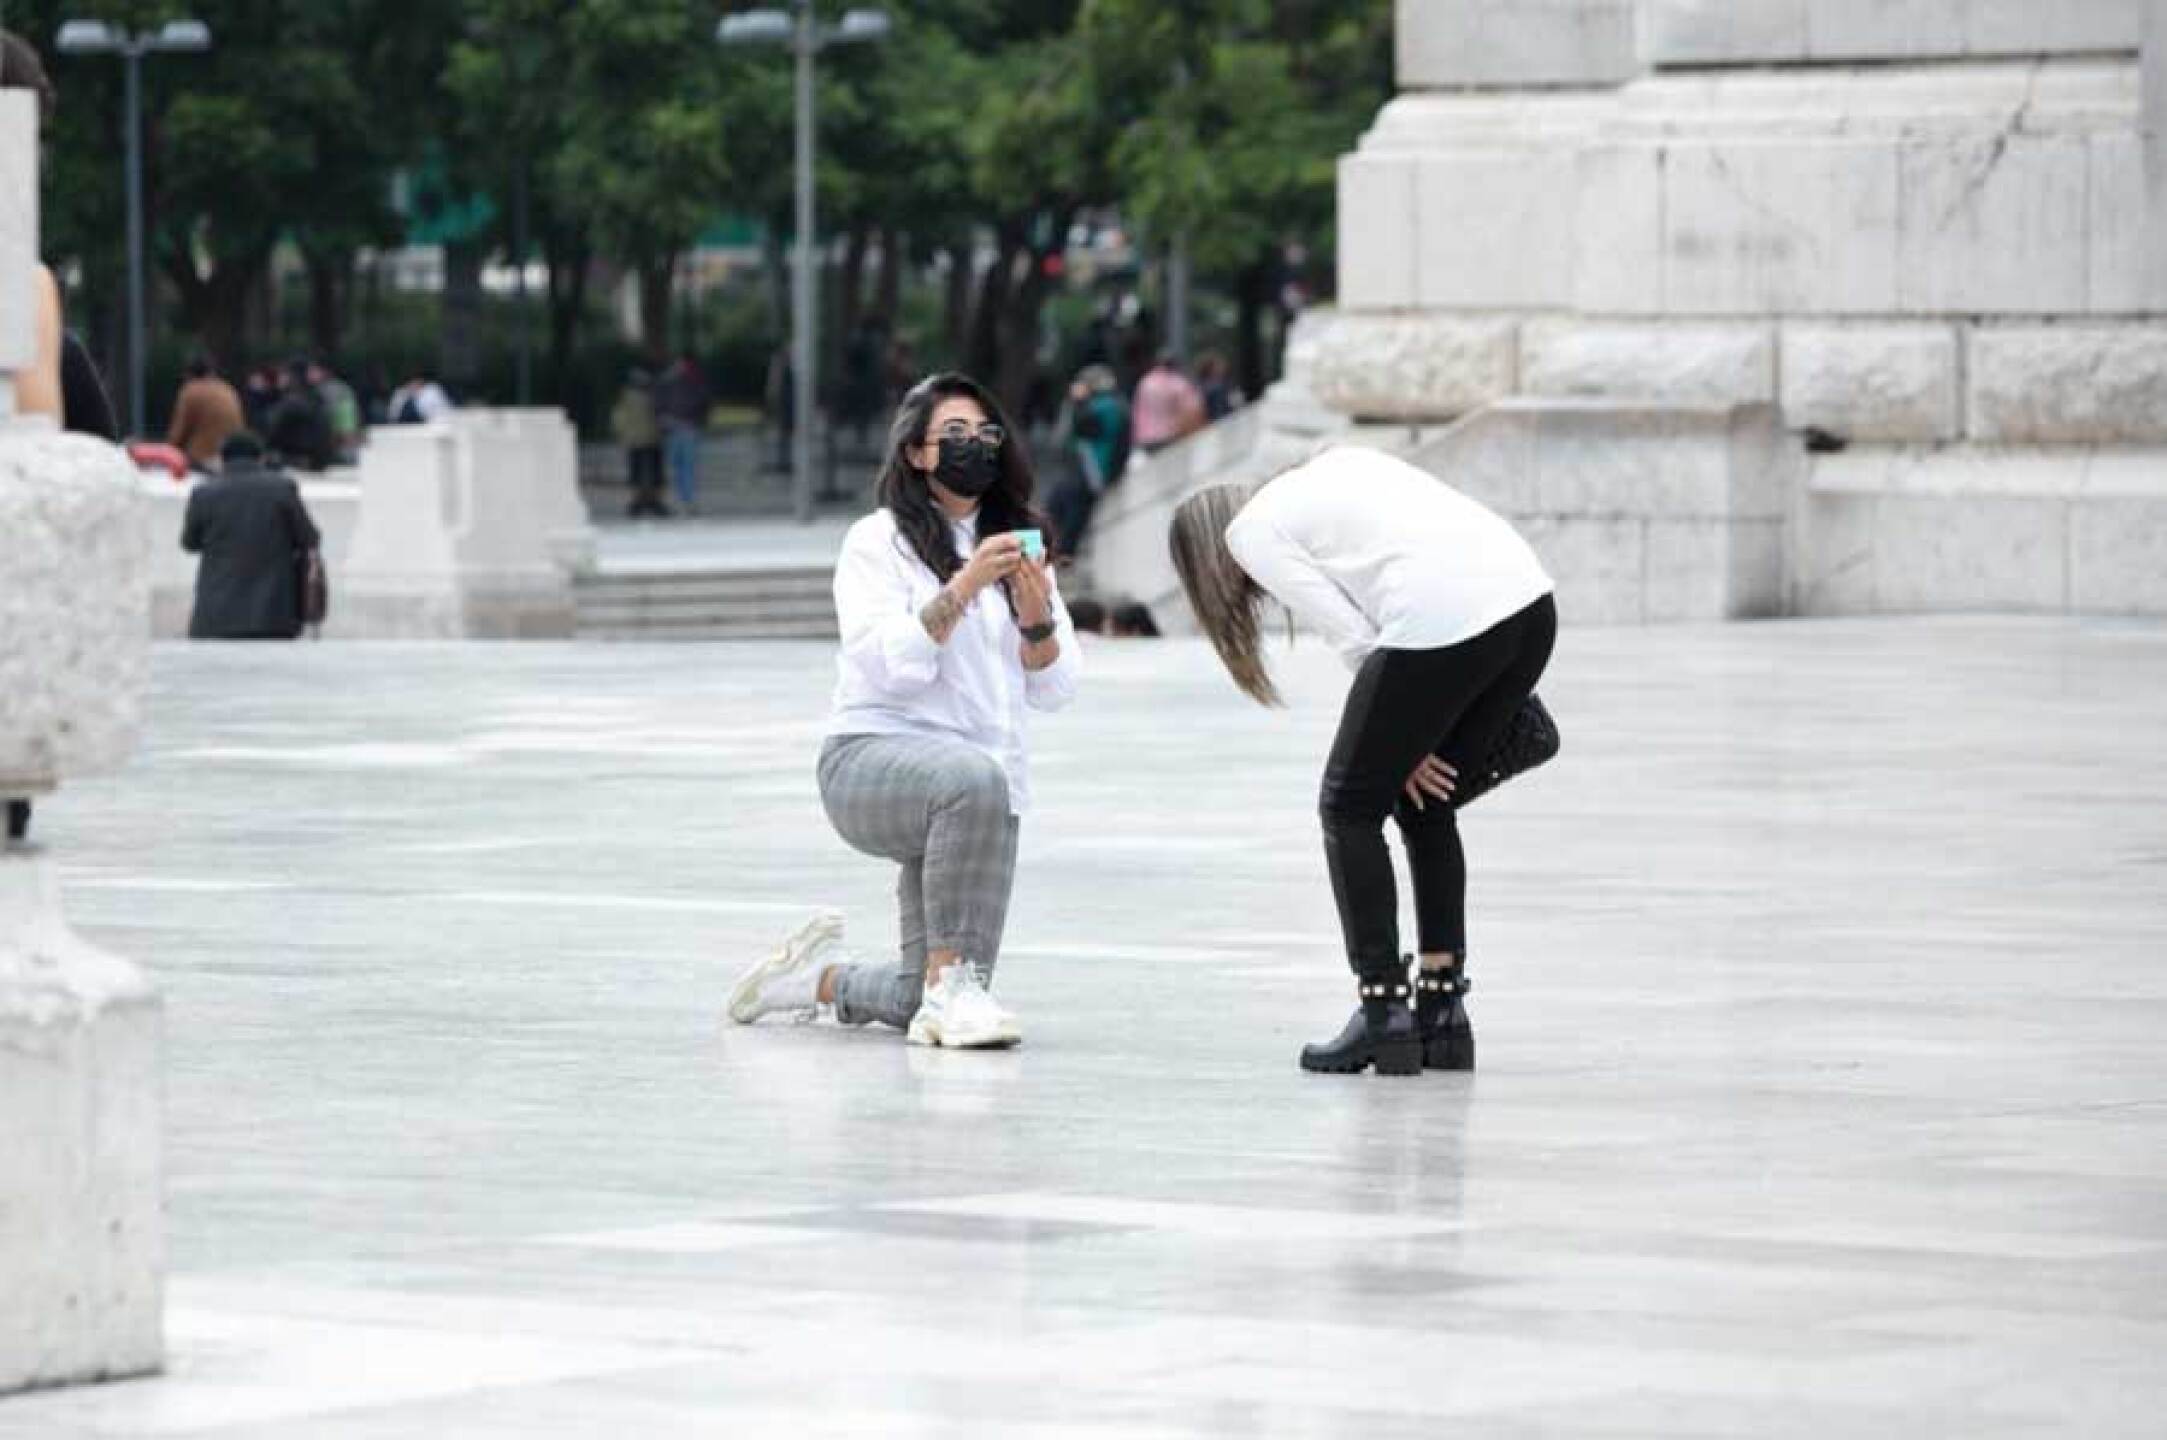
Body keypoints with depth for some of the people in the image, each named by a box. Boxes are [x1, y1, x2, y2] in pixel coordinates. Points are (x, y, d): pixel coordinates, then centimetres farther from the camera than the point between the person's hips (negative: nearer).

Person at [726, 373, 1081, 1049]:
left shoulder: (1016, 545, 14)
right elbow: (892, 665, -15)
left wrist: (1035, 613, -11)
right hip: (872, 760, -5)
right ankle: (950, 982, -33)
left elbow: (1054, 688, 8)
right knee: (974, 777, -41)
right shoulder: (878, 541, -1)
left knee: (925, 1006, -1)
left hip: (988, 780, 6)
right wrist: (964, 587, -23)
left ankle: (820, 977, 30)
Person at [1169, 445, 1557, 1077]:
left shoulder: (1250, 532, 10)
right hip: (1530, 601, 7)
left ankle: (1383, 1015, 9)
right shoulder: (1337, 464, 31)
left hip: (1444, 618, -7)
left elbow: (1354, 637, 2)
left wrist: (1403, 748, 10)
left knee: (1350, 810, 11)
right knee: (1424, 804, 23)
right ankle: (1443, 1012, 22)